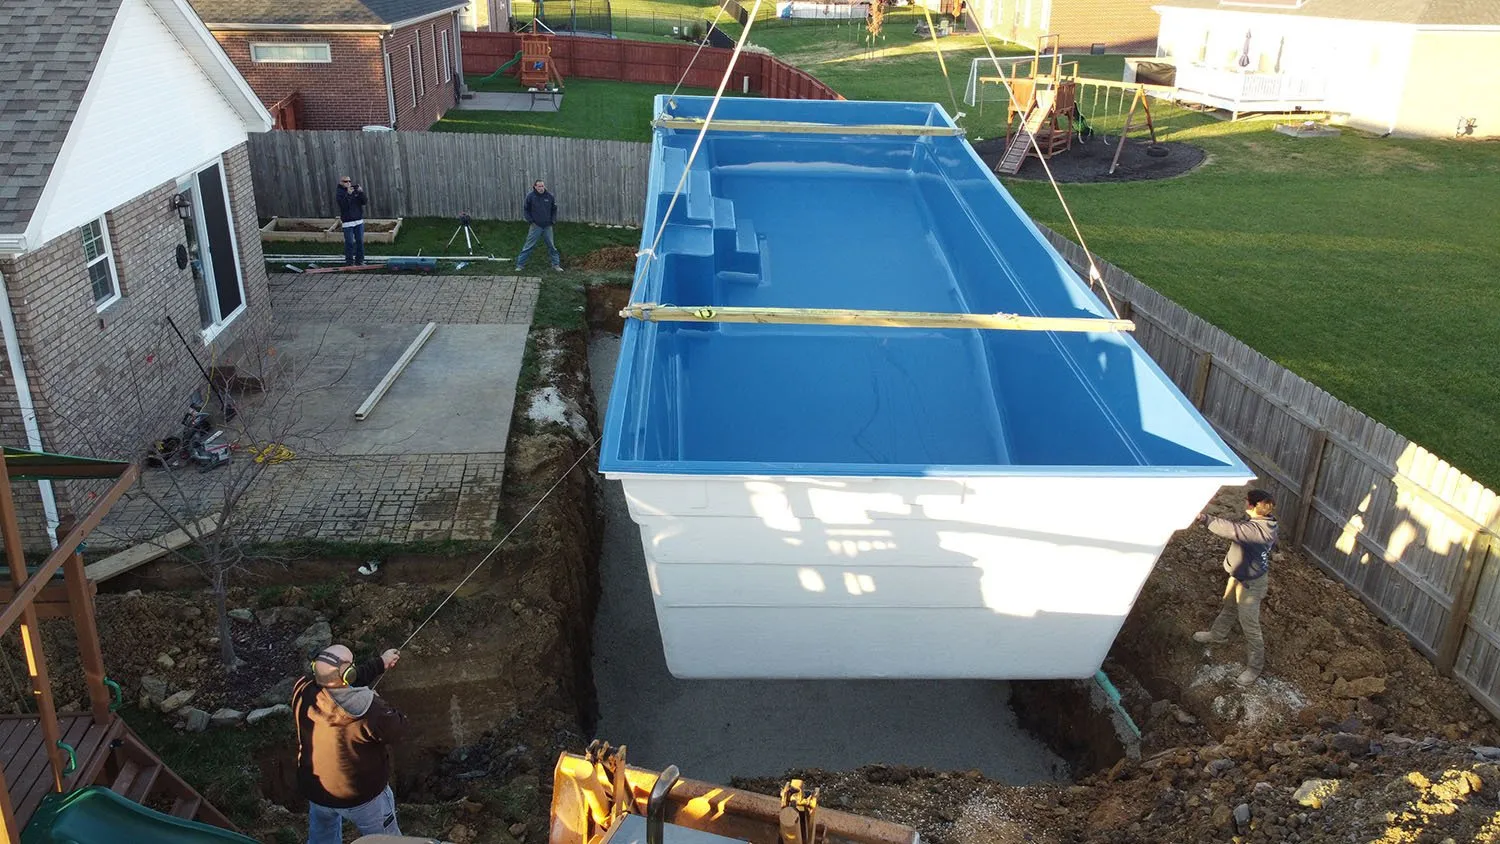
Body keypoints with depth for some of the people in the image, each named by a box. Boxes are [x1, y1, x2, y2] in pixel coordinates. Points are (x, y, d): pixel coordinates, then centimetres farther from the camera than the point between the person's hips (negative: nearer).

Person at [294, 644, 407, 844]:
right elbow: (397, 729, -16)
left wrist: (379, 663, 8)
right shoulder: (367, 710, -35)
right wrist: (376, 700, -1)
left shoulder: (302, 692, -21)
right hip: (362, 794, -4)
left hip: (315, 790, 5)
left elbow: (335, 681, -1)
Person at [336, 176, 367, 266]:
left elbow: (364, 202, 1)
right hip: (347, 222, -4)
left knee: (360, 241, 8)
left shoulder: (355, 190, 8)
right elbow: (343, 205, -19)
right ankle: (349, 262, 5)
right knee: (349, 243, -2)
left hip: (359, 221, 4)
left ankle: (359, 260, 18)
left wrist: (361, 192, -15)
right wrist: (348, 194, -27)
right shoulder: (339, 193, -4)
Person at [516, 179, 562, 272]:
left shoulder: (550, 196, 0)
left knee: (552, 246, 10)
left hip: (547, 226, 3)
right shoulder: (530, 196, -6)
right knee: (528, 246, -3)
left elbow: (554, 209, 14)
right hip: (536, 226, -2)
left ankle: (556, 264, 22)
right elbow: (525, 209, 3)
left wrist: (553, 220, 3)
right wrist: (530, 220, -6)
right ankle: (520, 264, 3)